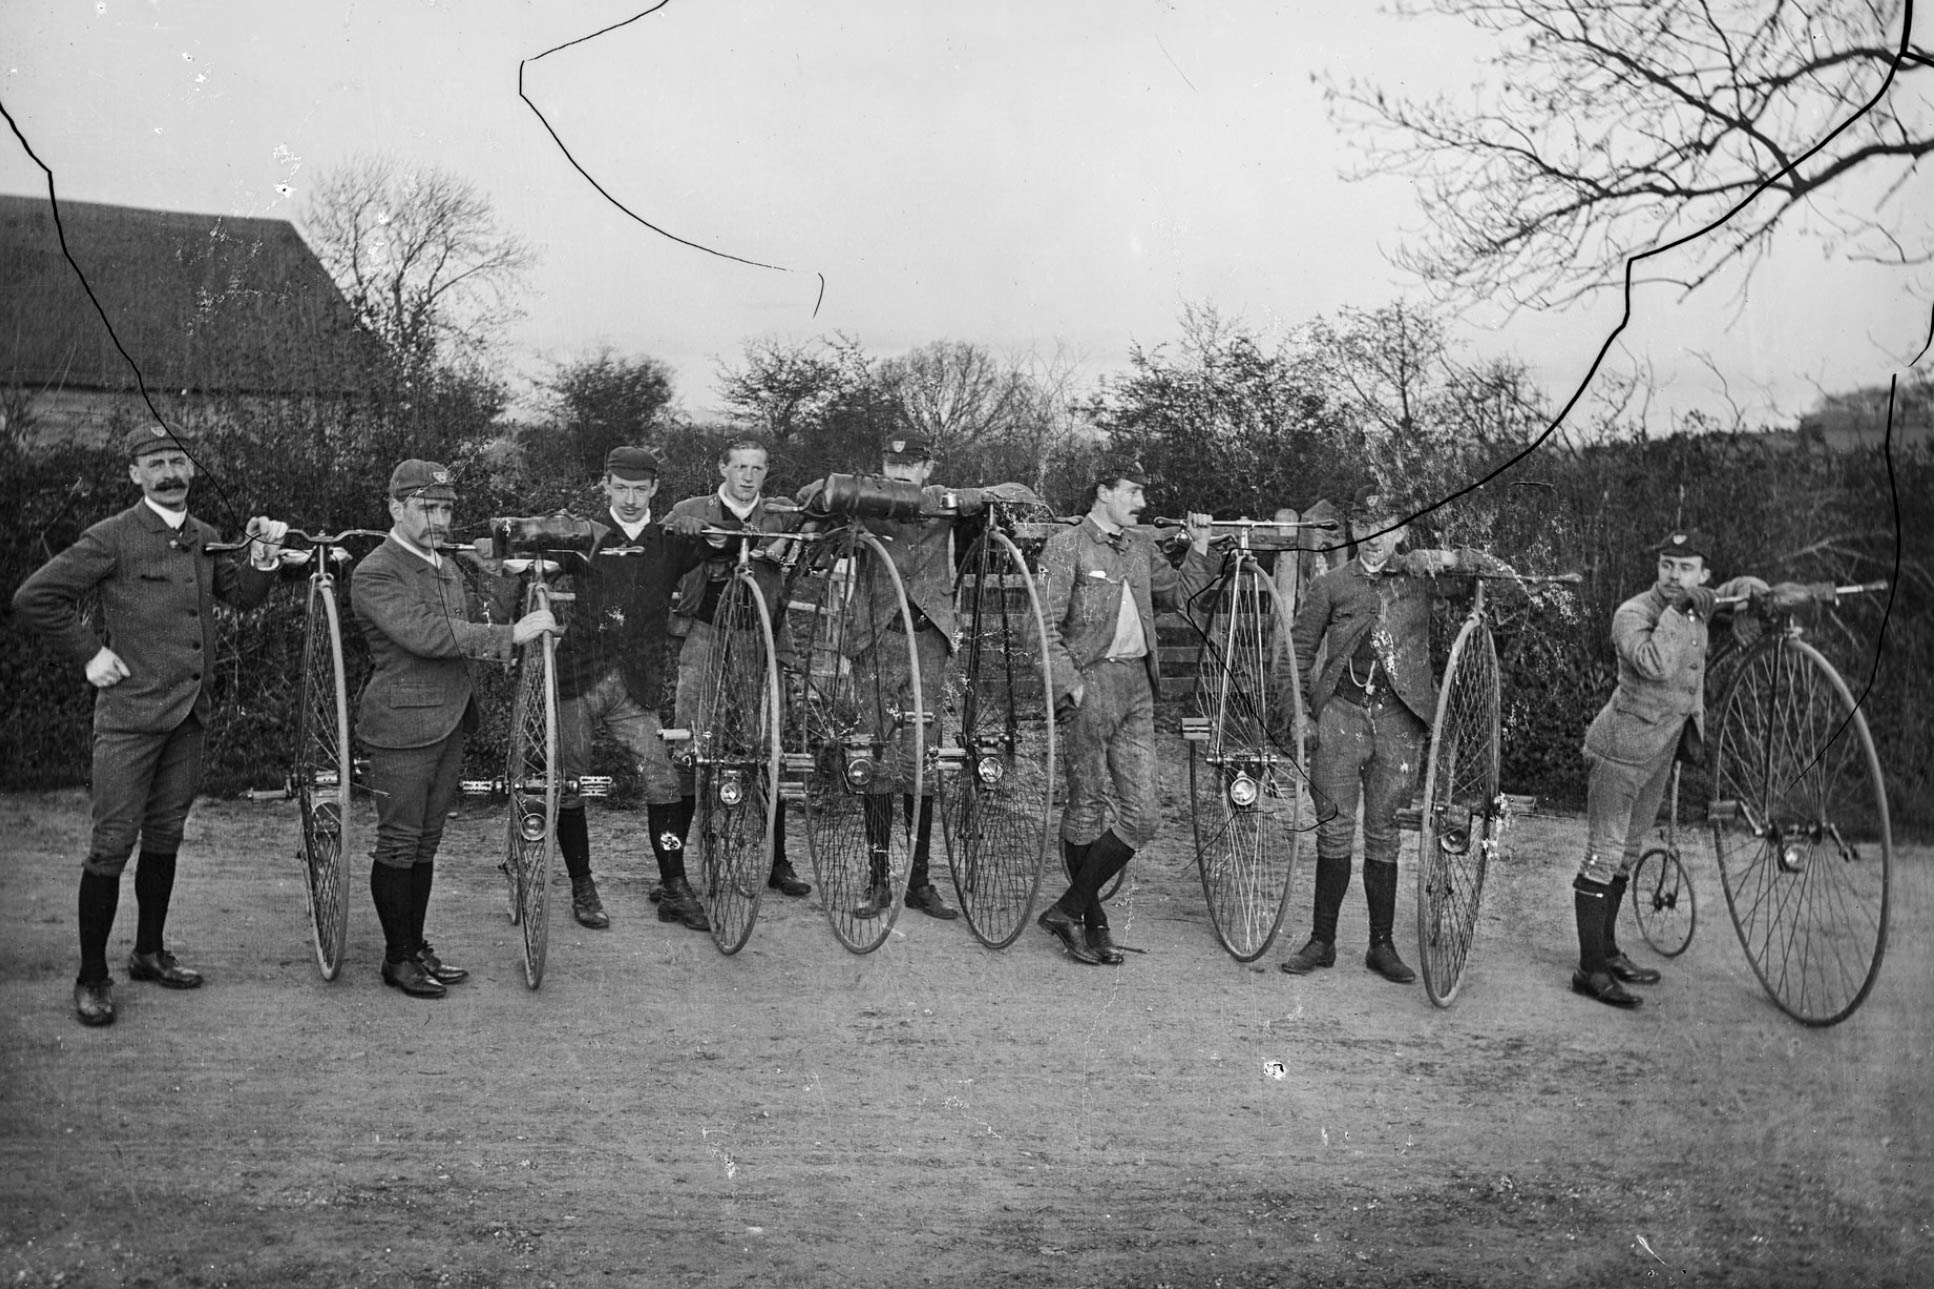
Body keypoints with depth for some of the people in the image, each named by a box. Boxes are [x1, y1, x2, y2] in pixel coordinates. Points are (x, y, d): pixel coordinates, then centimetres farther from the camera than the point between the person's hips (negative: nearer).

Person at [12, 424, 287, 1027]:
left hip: (190, 712, 6)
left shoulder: (204, 538, 12)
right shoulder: (114, 536, -7)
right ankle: (92, 977, 5)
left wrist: (263, 555, -7)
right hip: (130, 711, -6)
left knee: (165, 837, 15)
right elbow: (34, 597, -9)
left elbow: (245, 596, 10)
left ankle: (149, 953, 28)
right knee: (112, 844, -4)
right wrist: (89, 653, -9)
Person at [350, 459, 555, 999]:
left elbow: (474, 622, 16)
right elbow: (425, 634, -25)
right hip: (403, 725, -8)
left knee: (425, 842, 15)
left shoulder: (445, 565, 16)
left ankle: (416, 947, 24)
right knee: (398, 845, 1)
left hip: (449, 721, 8)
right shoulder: (375, 574, -13)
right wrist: (511, 634, -27)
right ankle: (398, 958, 12)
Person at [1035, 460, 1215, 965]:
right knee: (1088, 809, 0)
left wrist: (1199, 547, 16)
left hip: (1137, 688, 7)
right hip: (1090, 686, -7)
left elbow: (1177, 593, 29)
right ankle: (1093, 922, 14)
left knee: (1141, 817, 1)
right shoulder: (1066, 547, -4)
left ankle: (1068, 909, 11)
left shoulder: (1142, 546, 17)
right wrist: (1071, 686, -17)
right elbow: (1046, 628, -9)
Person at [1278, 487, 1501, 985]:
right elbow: (1299, 647, 12)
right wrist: (1307, 702, 3)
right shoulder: (1331, 585, 7)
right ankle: (1322, 940, 10)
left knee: (1383, 832, 6)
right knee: (1334, 828, 0)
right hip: (1342, 710, 0)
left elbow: (1494, 570, 8)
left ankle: (1382, 945, 15)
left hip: (1400, 716, 0)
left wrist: (1448, 558, -10)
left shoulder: (1419, 574, 7)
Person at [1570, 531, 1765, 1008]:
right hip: (1622, 748, -9)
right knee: (1603, 855, -7)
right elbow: (1656, 664, -38)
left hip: (1661, 749, 9)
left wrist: (1746, 587, 10)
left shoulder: (1695, 606, 4)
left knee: (1626, 853, 17)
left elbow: (1724, 594, 30)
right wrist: (1678, 611, -30)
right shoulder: (1632, 614, -19)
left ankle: (1607, 951, 29)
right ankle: (1590, 969, -5)